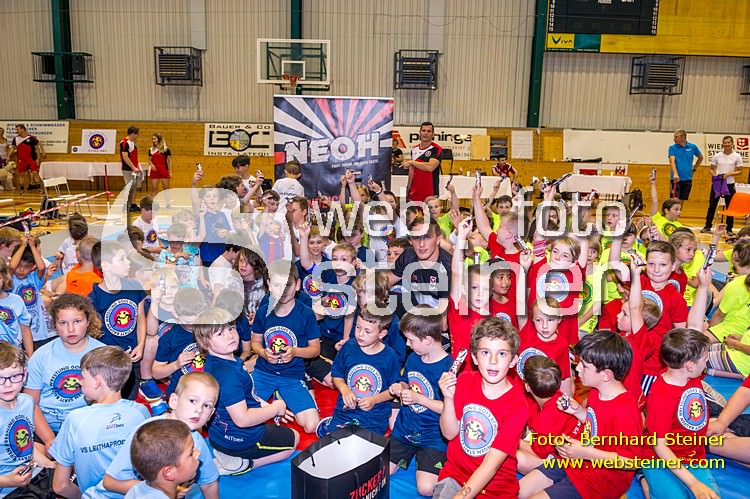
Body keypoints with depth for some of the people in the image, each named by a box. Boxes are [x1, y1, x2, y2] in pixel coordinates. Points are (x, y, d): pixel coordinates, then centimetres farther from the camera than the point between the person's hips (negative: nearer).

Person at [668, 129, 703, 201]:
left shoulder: (692, 147, 5)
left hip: (687, 179, 3)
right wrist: (675, 174, -30)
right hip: (676, 179, -3)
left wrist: (694, 168, 14)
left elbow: (701, 157, 22)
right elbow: (672, 161, -16)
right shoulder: (672, 147, -3)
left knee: (682, 200, 8)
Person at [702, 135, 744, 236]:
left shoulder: (737, 156, -1)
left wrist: (729, 174, -16)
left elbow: (739, 171, 0)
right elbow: (712, 169, 8)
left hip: (729, 184, -1)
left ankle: (729, 229, 12)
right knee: (712, 205, 4)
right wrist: (714, 175, -12)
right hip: (716, 183, 1)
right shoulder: (717, 156, 2)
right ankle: (707, 226, 13)